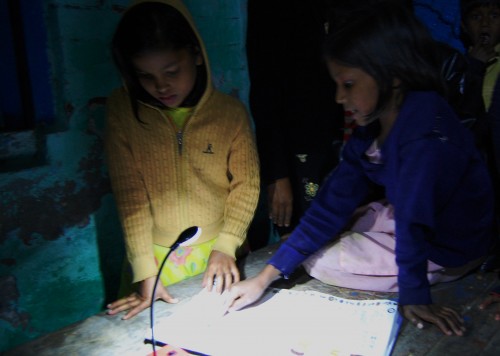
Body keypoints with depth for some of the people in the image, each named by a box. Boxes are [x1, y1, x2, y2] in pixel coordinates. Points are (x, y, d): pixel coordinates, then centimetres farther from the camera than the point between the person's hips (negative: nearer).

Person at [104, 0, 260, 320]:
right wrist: (145, 270, -15)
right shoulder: (123, 110, -10)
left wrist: (226, 246, -14)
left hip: (217, 256, 0)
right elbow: (130, 193, -12)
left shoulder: (231, 112, -10)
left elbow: (246, 184, -6)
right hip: (156, 256, 0)